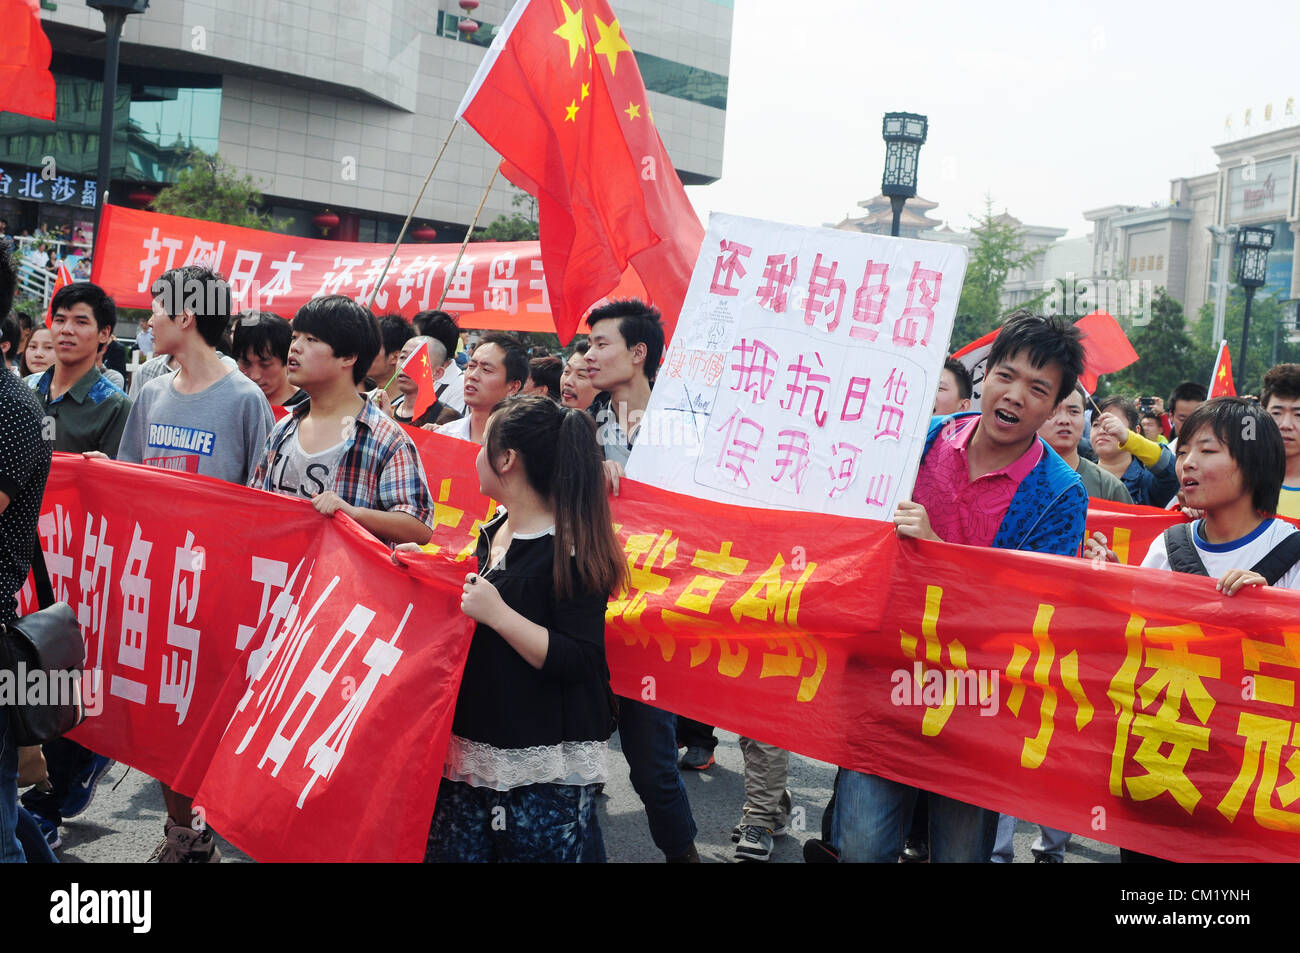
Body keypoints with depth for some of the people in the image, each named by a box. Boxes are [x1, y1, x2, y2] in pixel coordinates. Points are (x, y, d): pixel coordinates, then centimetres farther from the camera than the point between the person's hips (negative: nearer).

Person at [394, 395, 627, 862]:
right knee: (451, 850, 14)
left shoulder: (570, 550, -17)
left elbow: (581, 662, -23)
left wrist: (498, 613, -24)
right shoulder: (494, 530, 11)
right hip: (471, 748, 9)